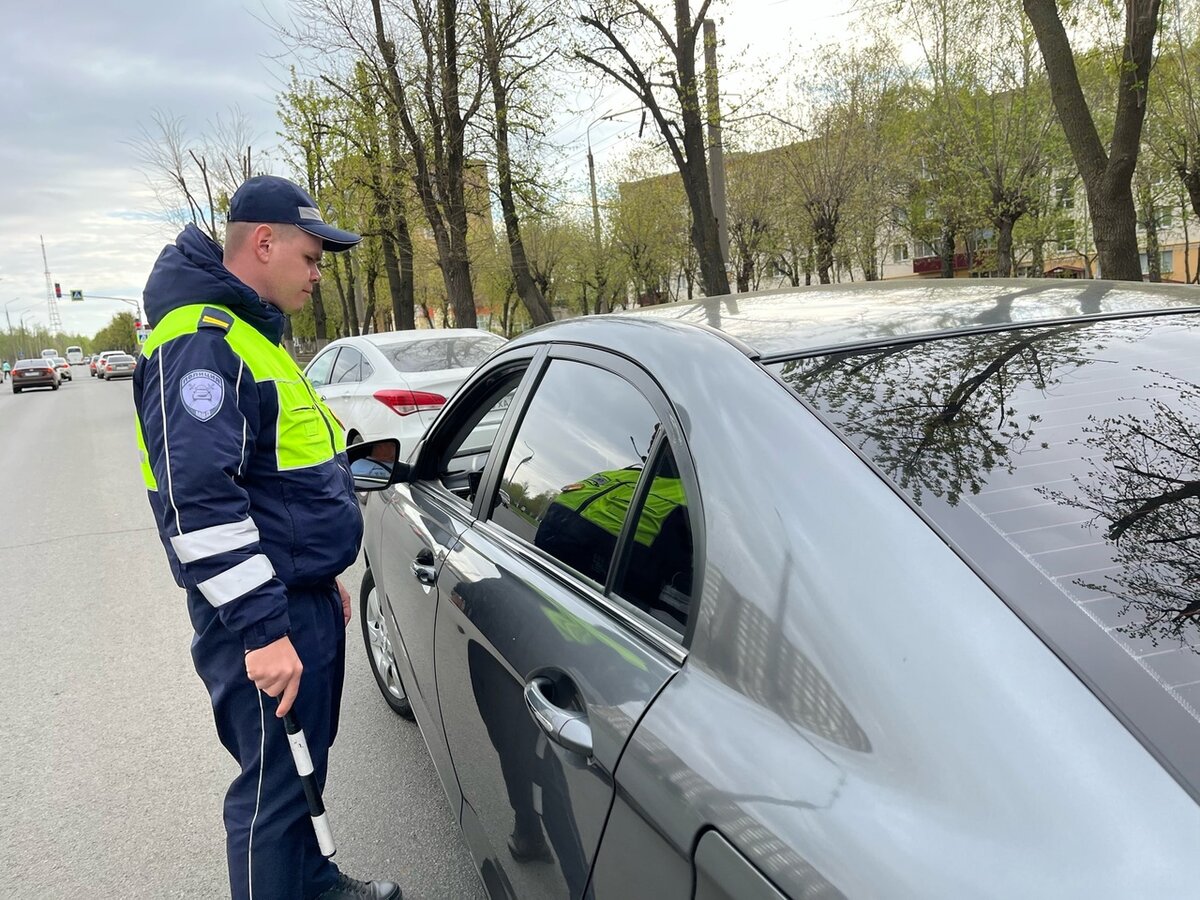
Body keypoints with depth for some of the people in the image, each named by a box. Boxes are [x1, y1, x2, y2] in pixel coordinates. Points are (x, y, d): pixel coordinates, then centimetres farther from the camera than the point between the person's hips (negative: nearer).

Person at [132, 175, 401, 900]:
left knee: (307, 765, 24)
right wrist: (261, 629, -27)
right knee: (276, 786, 4)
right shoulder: (201, 342, -19)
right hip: (265, 621, -10)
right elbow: (197, 500, -28)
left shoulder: (255, 334, 15)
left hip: (309, 599, 10)